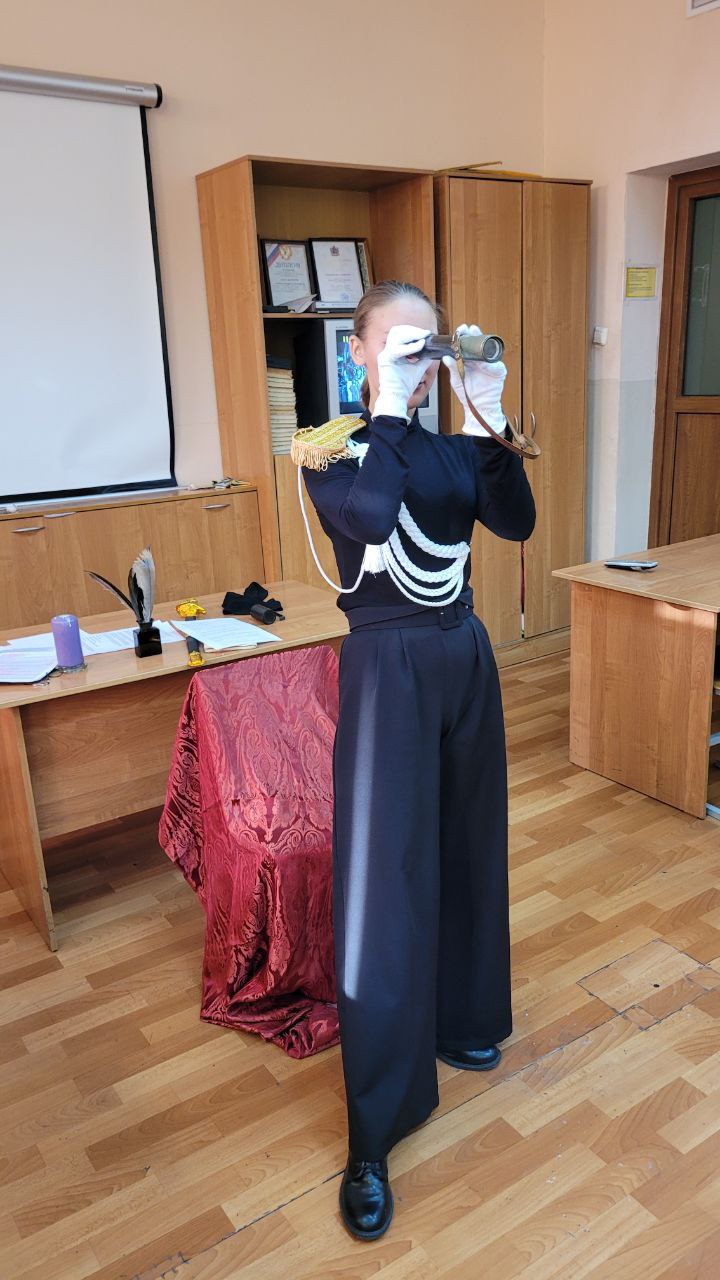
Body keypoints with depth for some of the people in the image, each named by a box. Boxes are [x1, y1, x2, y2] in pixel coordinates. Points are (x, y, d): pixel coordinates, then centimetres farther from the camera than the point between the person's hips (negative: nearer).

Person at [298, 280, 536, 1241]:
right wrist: (390, 409, -20)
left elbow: (517, 522, -5)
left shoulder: (453, 445, 8)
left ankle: (460, 1021, 42)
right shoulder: (336, 449, -6)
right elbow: (366, 518, -26)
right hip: (388, 666, -5)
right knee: (385, 882, -4)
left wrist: (489, 419, -12)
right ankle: (373, 1139, 10)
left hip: (464, 656, 6)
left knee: (467, 849, 17)